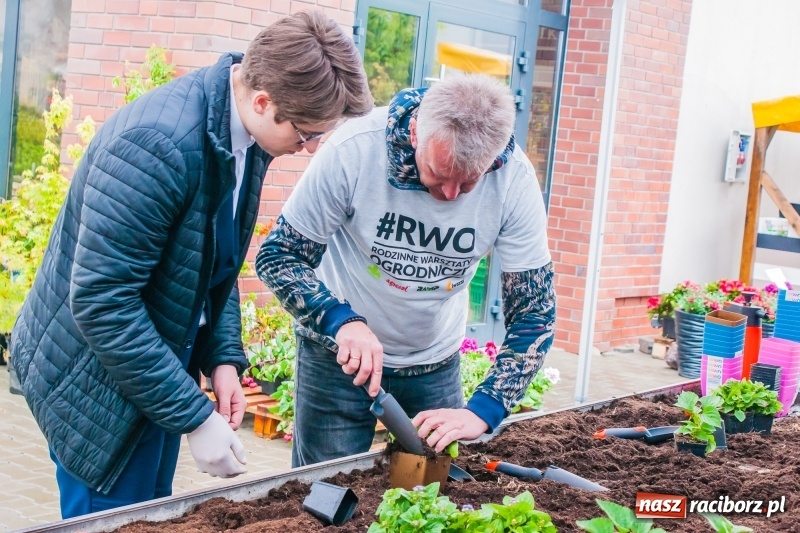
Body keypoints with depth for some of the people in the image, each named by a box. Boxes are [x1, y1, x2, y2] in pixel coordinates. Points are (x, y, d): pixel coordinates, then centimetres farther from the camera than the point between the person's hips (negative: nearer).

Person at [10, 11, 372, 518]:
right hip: (99, 381, -8)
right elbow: (101, 302, -28)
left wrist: (224, 358, -1)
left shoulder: (248, 137, -3)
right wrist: (195, 418, -24)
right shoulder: (158, 141, -29)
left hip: (158, 365, 8)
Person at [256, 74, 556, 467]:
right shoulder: (354, 150, -27)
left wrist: (482, 413, -27)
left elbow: (534, 312, -15)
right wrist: (342, 321, -36)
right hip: (339, 350, -2)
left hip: (436, 362, 2)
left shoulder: (515, 179, -22)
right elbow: (276, 256, -18)